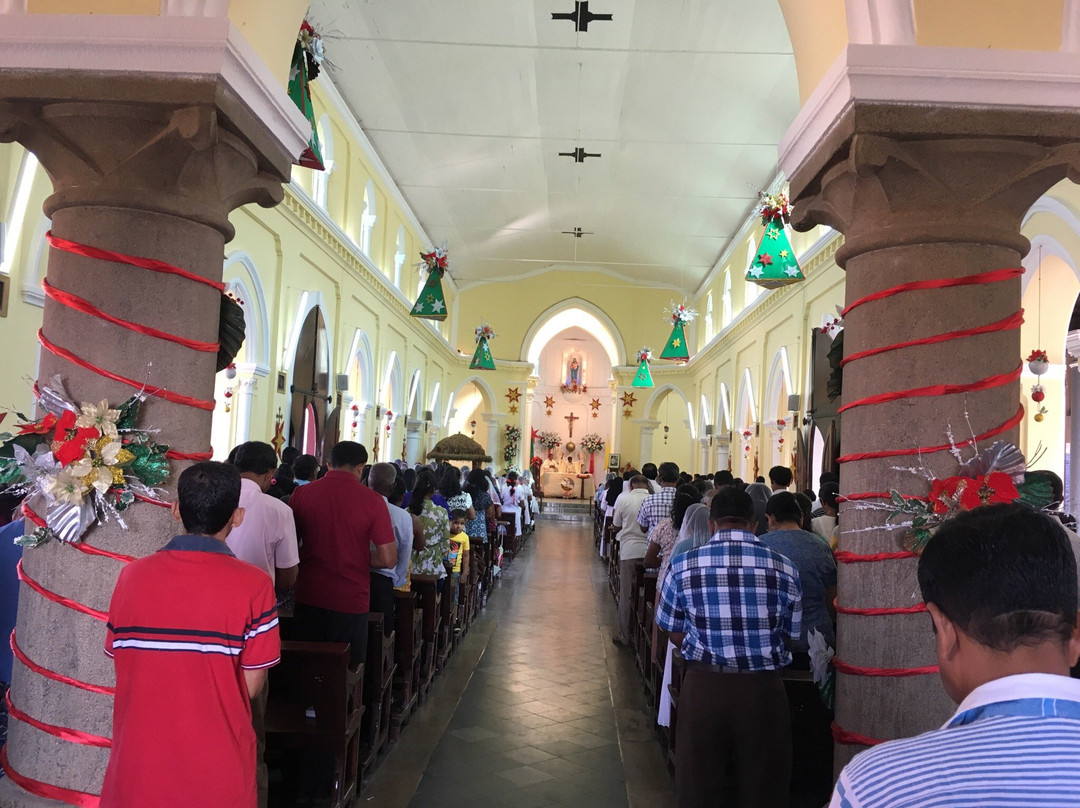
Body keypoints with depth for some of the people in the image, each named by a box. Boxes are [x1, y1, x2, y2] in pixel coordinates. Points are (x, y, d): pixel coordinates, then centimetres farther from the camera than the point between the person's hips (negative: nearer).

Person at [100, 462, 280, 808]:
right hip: (218, 774, -2)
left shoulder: (132, 575, -8)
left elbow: (121, 665, 3)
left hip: (137, 767, 2)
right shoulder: (253, 584, -17)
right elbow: (251, 685, -11)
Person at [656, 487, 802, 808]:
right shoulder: (784, 568, -7)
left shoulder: (683, 565, -7)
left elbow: (675, 634, 1)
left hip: (703, 685, 0)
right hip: (763, 688, 0)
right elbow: (789, 636, 1)